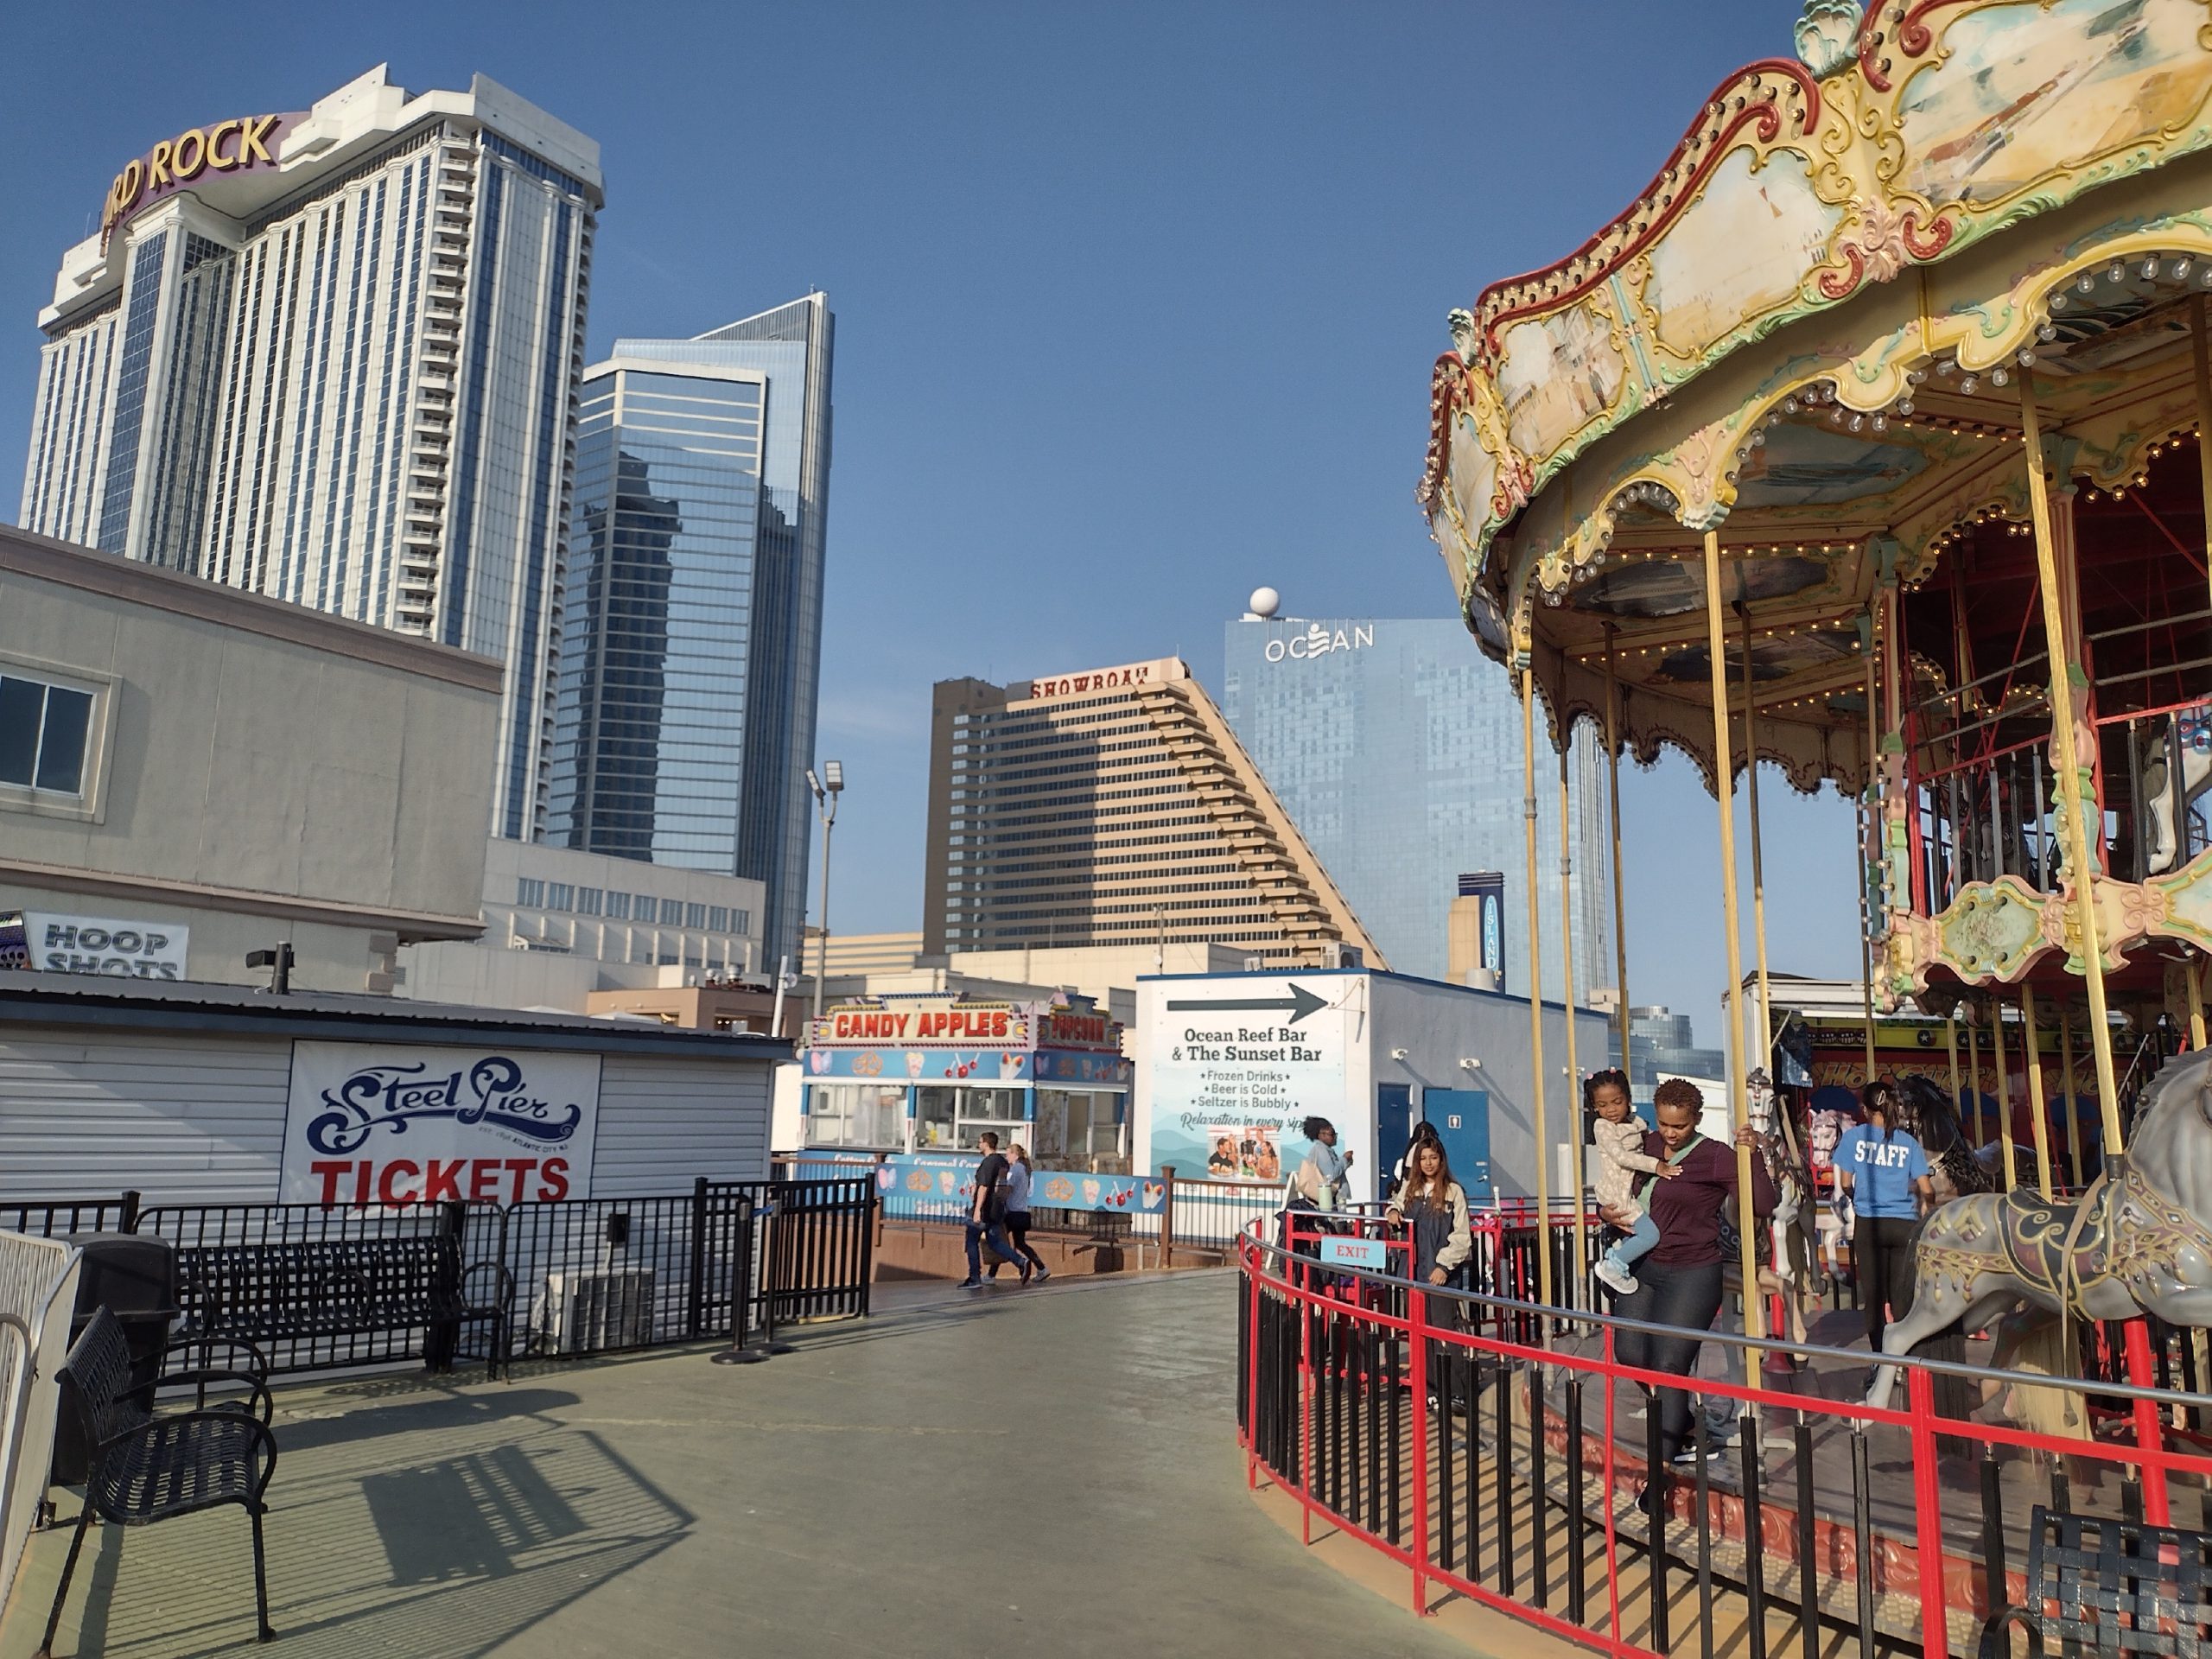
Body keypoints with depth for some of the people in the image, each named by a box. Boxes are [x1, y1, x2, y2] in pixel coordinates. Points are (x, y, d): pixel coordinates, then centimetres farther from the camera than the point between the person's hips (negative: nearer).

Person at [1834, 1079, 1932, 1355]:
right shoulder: (1909, 1143, 3)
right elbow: (1926, 1189, 0)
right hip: (1905, 1224, 1)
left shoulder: (1853, 1136, -1)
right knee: (1903, 1297, 9)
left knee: (1873, 1296, 3)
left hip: (1869, 1224, -1)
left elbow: (1845, 1183, 0)